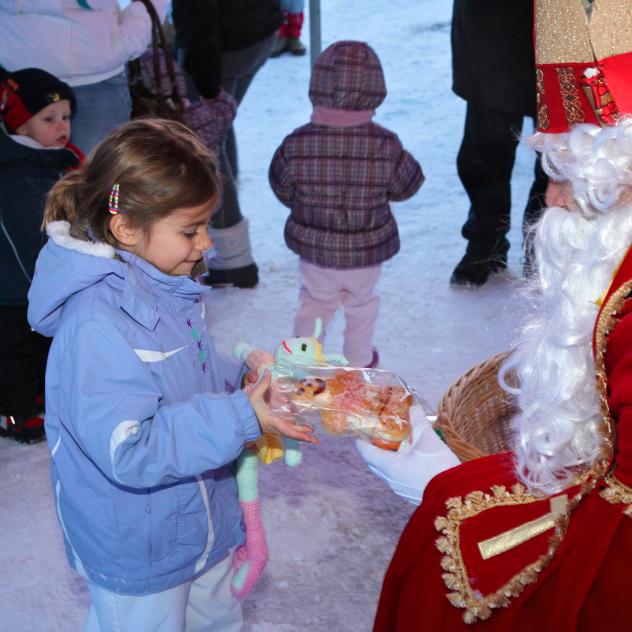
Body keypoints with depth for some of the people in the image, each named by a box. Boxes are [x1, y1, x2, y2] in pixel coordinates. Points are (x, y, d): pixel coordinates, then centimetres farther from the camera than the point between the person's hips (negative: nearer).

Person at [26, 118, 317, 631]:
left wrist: (246, 382, -5)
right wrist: (241, 417, -34)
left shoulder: (165, 286, -2)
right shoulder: (96, 325, -32)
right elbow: (129, 451, -33)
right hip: (139, 552, -8)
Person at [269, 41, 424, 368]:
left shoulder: (296, 144, -21)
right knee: (361, 303, 25)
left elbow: (282, 190, -6)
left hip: (314, 247, 0)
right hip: (366, 250, 0)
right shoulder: (385, 145, -22)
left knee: (314, 301, 25)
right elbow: (404, 187, -7)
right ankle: (359, 358, 42)